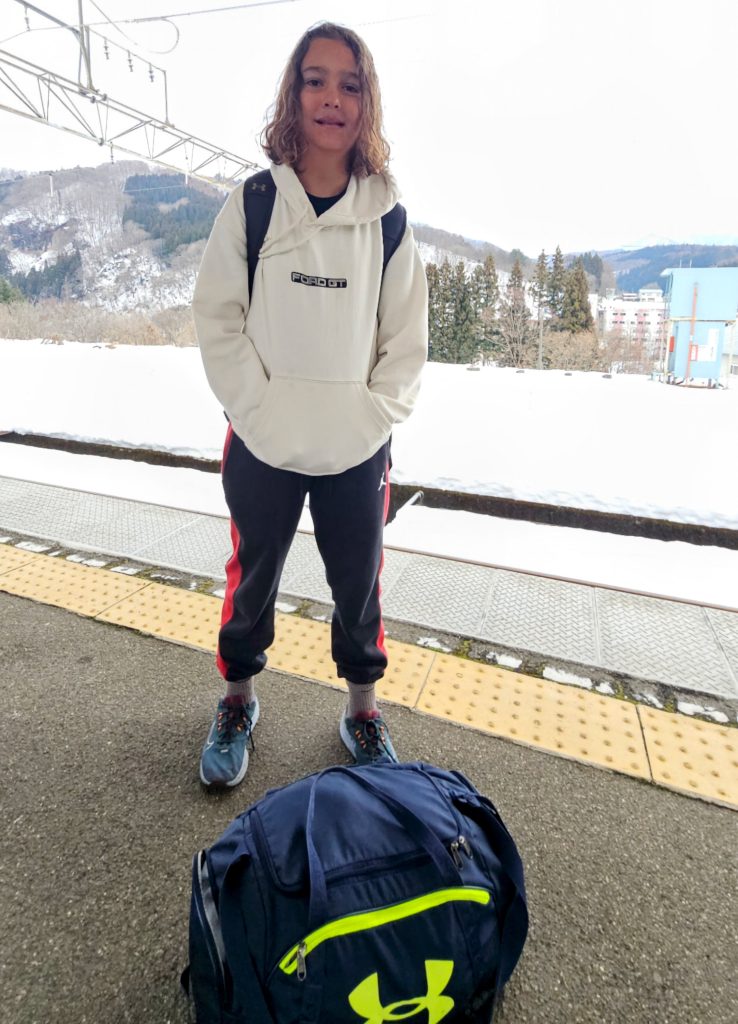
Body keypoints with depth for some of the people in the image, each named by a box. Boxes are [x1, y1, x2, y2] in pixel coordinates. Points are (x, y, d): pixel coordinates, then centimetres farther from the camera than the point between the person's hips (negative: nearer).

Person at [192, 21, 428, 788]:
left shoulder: (388, 216, 2)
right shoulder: (251, 203, 0)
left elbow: (407, 337, 4)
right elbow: (216, 317, 0)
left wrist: (376, 416, -6)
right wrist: (256, 407, -9)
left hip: (358, 450, 1)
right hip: (263, 444, 0)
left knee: (358, 587, 11)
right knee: (251, 581, 14)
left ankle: (362, 711, 36)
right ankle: (237, 700, 40)